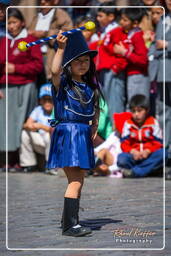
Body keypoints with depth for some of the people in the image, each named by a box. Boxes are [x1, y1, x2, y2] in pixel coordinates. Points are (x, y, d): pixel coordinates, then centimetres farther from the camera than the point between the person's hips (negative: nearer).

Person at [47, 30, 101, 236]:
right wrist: (61, 48, -35)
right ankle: (70, 226, -14)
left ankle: (68, 218, 25)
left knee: (78, 180, 13)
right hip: (67, 133, -7)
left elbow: (95, 107, 23)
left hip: (84, 135, 7)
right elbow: (55, 70, -30)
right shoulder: (62, 83, -8)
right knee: (75, 181, -14)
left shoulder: (91, 85, 11)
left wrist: (95, 125, 9)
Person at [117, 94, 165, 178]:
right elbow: (124, 143, 0)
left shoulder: (153, 123, 2)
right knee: (121, 159, -31)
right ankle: (147, 170, -30)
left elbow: (158, 143, -3)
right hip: (133, 155, 0)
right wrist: (132, 151, -21)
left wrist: (147, 151, -22)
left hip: (149, 155, 0)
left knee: (161, 153, -34)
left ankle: (135, 172, -35)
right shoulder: (128, 124, 5)